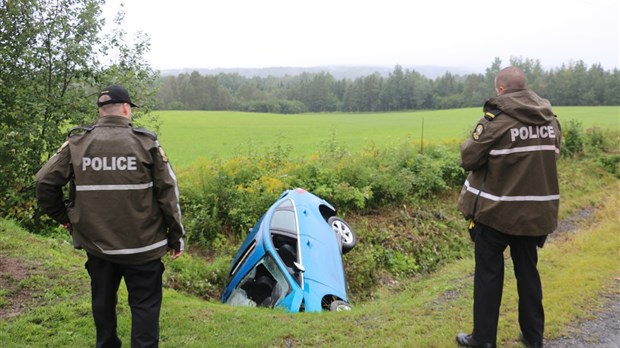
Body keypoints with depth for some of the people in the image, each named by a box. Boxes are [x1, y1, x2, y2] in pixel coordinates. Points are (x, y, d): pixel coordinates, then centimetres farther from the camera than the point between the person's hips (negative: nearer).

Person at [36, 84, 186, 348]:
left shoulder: (77, 142, -3)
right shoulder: (146, 142, -9)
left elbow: (45, 182, -2)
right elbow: (167, 192, -8)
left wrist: (62, 216, 14)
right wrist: (176, 236, 2)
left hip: (96, 243, 3)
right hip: (141, 244, -3)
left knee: (103, 300, 22)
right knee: (145, 304, 7)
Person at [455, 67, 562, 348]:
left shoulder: (496, 119, -16)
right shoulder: (550, 118, 2)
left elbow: (468, 159, -13)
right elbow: (552, 155, 14)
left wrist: (472, 141, 5)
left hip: (495, 209, -5)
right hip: (536, 210, 5)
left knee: (489, 273, 6)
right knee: (528, 271, 17)